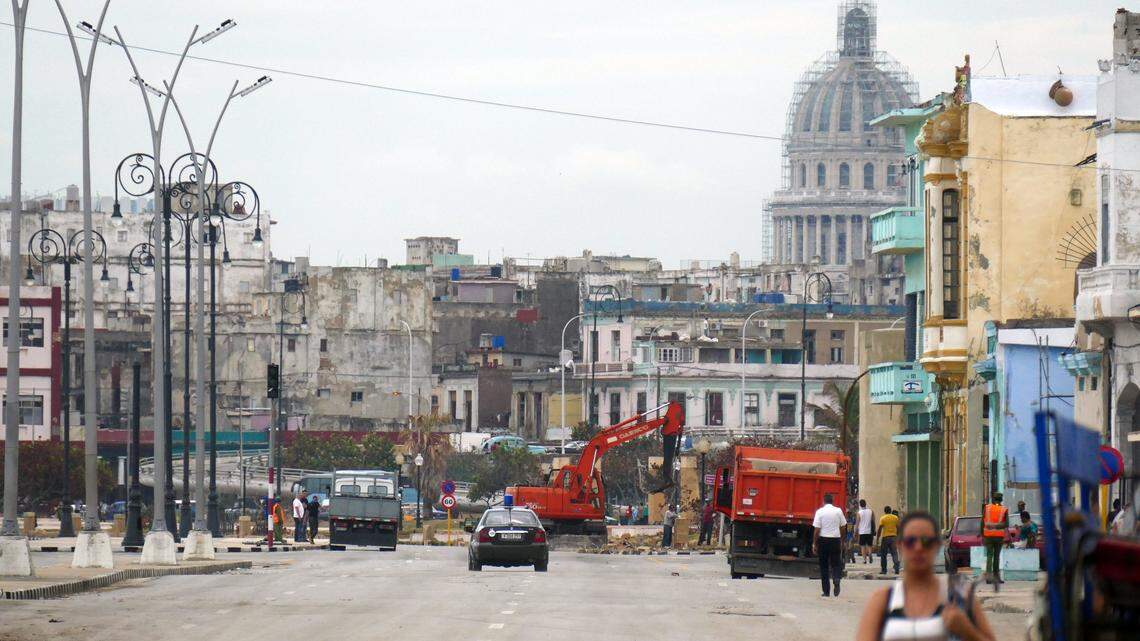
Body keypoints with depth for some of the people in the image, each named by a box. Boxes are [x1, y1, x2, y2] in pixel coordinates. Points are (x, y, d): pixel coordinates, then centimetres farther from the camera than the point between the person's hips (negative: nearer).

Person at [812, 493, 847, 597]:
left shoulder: (820, 512, -6)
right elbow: (843, 527, 5)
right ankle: (836, 579, -20)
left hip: (823, 540, -2)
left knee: (824, 566, 7)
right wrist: (841, 540, 18)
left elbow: (817, 530, -8)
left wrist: (814, 544, -2)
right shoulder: (838, 511, 1)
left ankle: (826, 591, 7)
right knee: (835, 564, 12)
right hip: (835, 539, 2)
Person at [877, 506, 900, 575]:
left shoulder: (882, 518, -4)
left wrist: (878, 539, -1)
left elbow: (879, 530, -7)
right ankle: (896, 569, -12)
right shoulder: (895, 518, 4)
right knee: (894, 554, 1)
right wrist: (898, 537, 16)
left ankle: (883, 570, 10)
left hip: (885, 537, -2)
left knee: (883, 555, 9)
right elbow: (898, 528, 6)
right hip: (893, 537, 2)